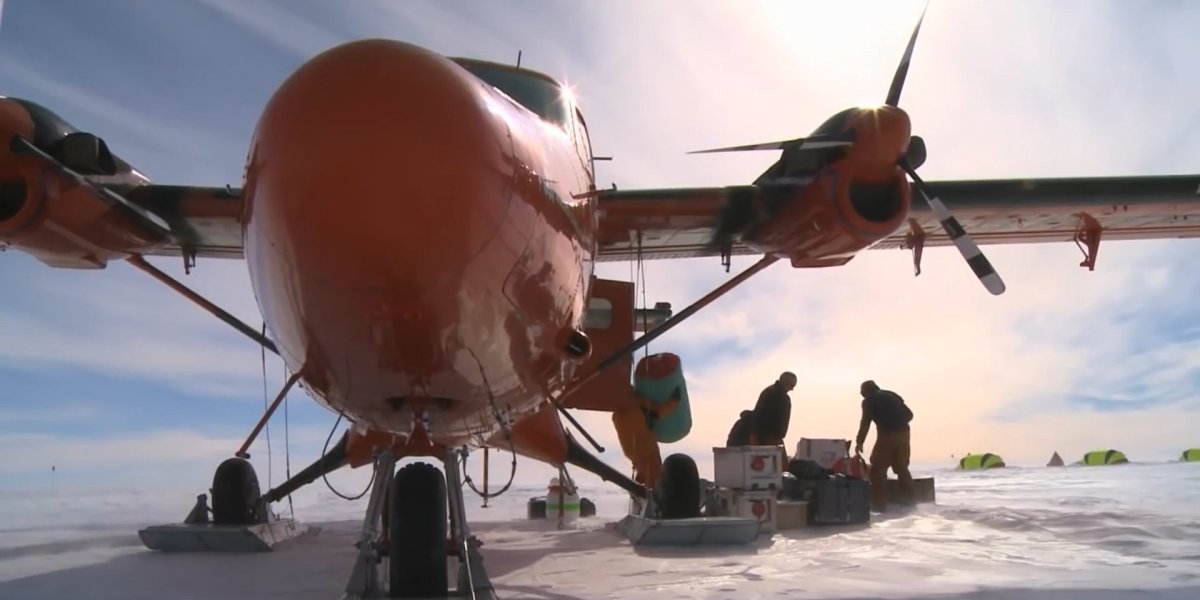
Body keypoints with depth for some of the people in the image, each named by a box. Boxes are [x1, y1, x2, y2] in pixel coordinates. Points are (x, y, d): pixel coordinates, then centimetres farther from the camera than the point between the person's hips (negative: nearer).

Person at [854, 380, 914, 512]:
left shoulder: (868, 401, 4)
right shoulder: (892, 395, 20)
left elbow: (865, 423, -5)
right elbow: (909, 414, 18)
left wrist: (860, 442, -3)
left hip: (887, 435, -6)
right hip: (903, 433, 6)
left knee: (878, 470, 2)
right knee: (902, 468, 17)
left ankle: (879, 504, -2)